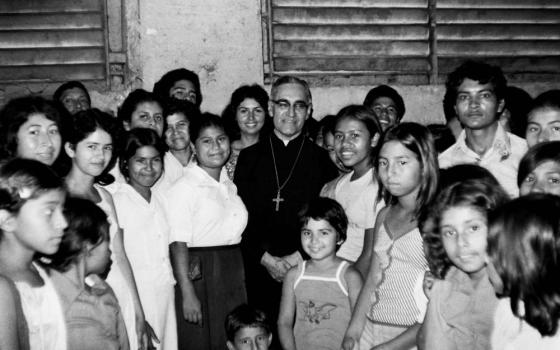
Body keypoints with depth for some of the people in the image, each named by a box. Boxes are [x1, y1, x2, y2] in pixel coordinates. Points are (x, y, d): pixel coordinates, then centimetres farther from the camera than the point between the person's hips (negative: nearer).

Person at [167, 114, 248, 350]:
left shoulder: (229, 186, 13)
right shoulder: (184, 188, -10)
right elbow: (178, 244, -15)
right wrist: (187, 294, -20)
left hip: (233, 275, 7)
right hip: (200, 276, -7)